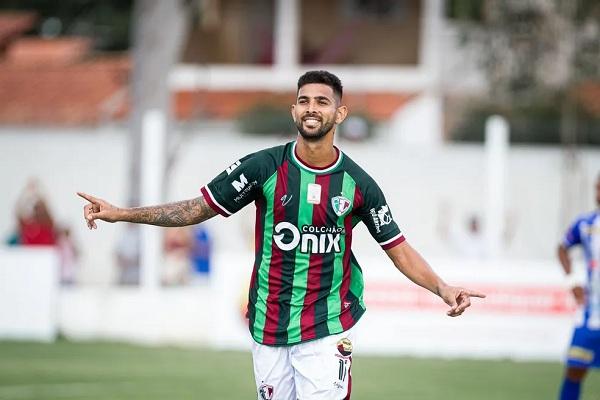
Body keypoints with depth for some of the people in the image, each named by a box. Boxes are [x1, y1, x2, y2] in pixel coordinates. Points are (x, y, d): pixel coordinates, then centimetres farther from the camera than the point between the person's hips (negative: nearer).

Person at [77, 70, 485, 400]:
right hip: (269, 326, 1)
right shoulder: (264, 167, -3)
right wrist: (119, 213, -8)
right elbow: (197, 209, 0)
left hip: (327, 329, -1)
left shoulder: (357, 183, -1)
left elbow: (399, 249, 3)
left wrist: (443, 288, -14)